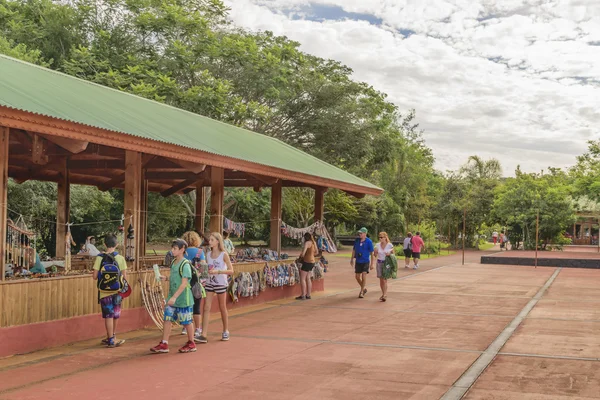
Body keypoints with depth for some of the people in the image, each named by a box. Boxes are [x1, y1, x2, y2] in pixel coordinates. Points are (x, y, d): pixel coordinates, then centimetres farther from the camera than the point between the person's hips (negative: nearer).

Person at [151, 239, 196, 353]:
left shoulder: (185, 264, -16)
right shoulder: (173, 263, 9)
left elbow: (184, 283, -21)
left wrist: (174, 297, -26)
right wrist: (166, 278, 3)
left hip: (183, 298, -8)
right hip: (172, 297, 8)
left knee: (186, 321, 4)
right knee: (168, 319, 4)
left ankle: (191, 344, 19)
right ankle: (164, 344, 8)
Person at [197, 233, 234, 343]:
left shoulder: (224, 254, -7)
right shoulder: (208, 254, 6)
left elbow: (231, 271, -9)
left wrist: (218, 271, -22)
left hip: (221, 283, -4)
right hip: (209, 283, 4)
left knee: (222, 308, 9)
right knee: (206, 308, -6)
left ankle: (225, 331, 27)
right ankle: (204, 335, -9)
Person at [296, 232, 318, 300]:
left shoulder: (307, 243, -16)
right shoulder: (314, 243, 11)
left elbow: (303, 253, -25)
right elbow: (316, 252, 21)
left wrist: (301, 256, -5)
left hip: (307, 262, -9)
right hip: (312, 262, 9)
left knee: (302, 279, -5)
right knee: (308, 278, 13)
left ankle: (303, 295, -6)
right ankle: (308, 295, 16)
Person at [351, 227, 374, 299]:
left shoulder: (369, 241, -9)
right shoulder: (357, 240, 2)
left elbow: (372, 253, -6)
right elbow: (354, 250, 14)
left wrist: (371, 264, -7)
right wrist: (352, 259, 14)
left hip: (365, 261, -4)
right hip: (358, 261, 5)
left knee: (364, 276, -9)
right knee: (357, 277, 7)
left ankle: (361, 292, 5)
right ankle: (364, 289, 29)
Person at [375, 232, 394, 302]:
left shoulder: (390, 245, -6)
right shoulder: (378, 245, 4)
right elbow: (375, 255, 8)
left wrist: (389, 253, -17)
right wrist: (375, 252, -13)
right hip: (379, 263, 4)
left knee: (384, 280, -10)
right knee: (381, 280, 8)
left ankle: (385, 295, -9)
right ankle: (383, 294, 20)